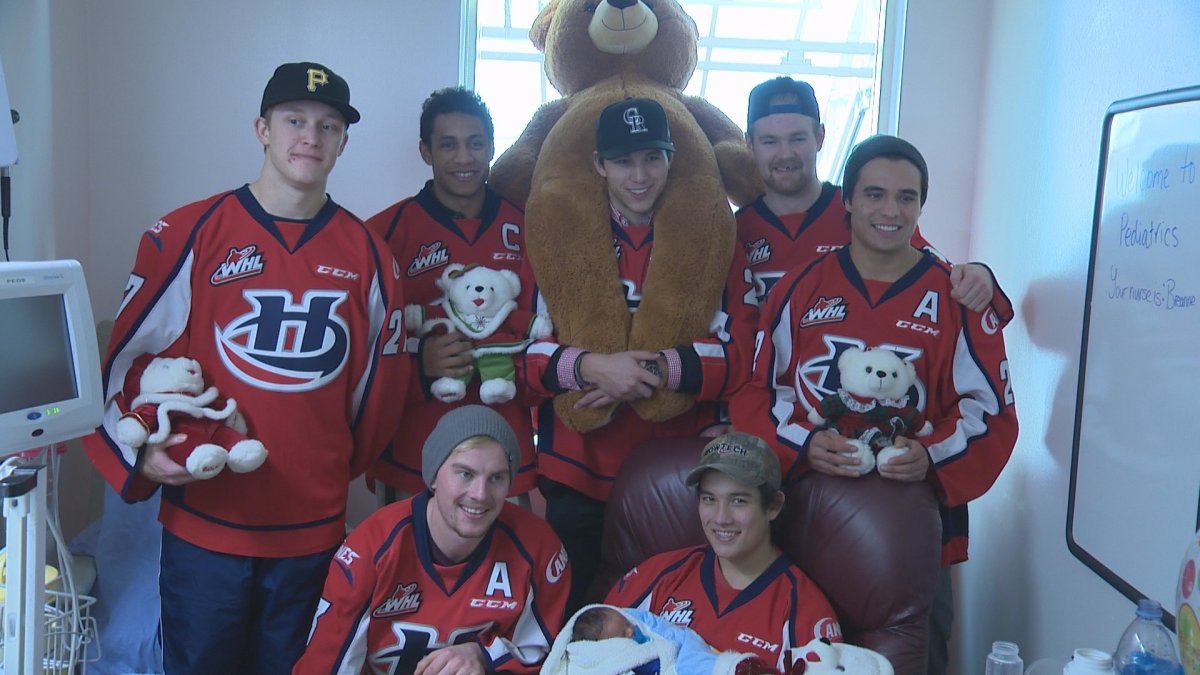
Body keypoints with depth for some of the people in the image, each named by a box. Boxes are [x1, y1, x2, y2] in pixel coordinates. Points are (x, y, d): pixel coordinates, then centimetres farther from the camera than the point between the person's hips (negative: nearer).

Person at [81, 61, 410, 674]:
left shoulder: (365, 252, 3)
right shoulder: (188, 234, -4)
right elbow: (128, 354, 0)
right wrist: (140, 452, -13)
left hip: (314, 527, 2)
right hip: (204, 523, -2)